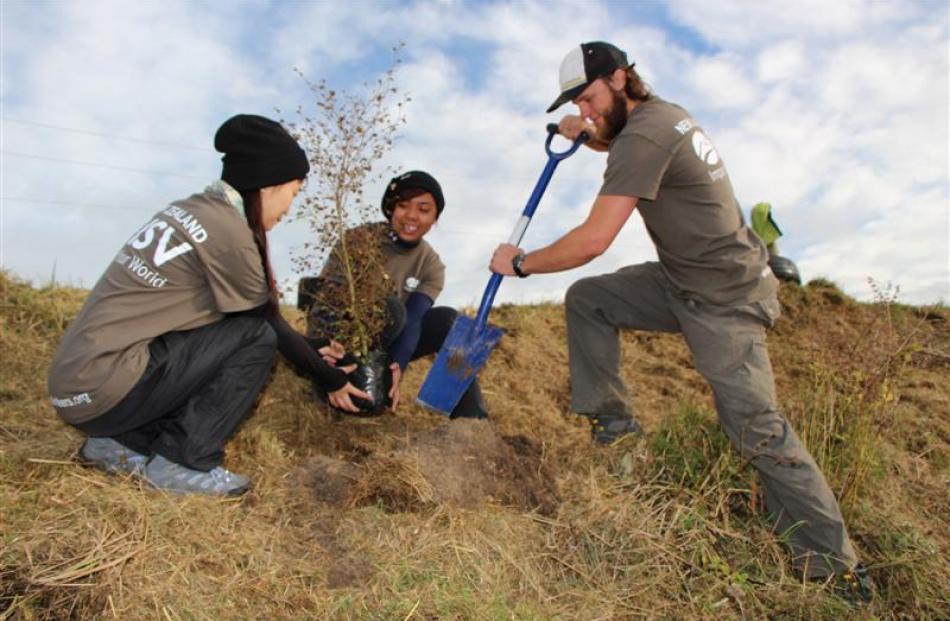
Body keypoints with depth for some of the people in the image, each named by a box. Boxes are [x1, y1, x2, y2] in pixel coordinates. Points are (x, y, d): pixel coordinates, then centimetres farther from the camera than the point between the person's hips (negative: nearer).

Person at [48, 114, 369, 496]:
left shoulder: (193, 210, 11)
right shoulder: (225, 227, -16)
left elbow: (255, 315, 16)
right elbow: (267, 323, -7)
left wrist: (313, 353, 20)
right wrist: (332, 379, 7)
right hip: (102, 389, -9)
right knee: (256, 338, -8)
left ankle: (124, 442, 12)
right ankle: (183, 462, -4)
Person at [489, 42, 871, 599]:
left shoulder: (645, 135, -23)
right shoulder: (662, 113, 7)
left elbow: (593, 241, -30)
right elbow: (627, 151, 32)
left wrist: (520, 263, -15)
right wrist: (588, 136, 11)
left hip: (724, 301, -9)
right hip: (682, 281, 10)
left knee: (758, 430, -7)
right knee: (586, 300, 3)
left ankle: (835, 564, 10)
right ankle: (612, 414, 10)